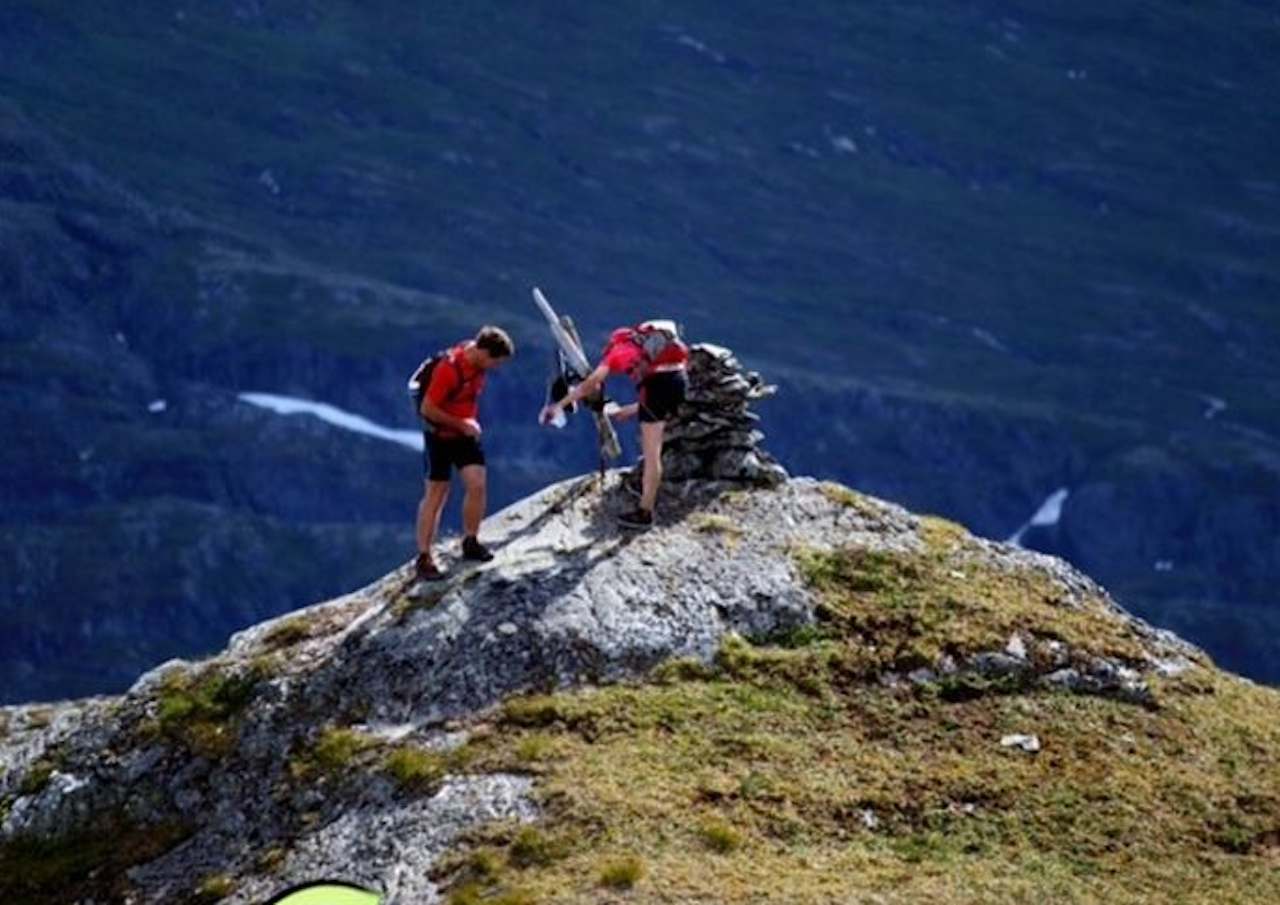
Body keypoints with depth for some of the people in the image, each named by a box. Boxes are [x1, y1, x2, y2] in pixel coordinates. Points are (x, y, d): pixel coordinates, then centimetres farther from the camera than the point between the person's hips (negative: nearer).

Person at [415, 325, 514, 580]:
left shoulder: (478, 362, -5)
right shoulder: (449, 369, -29)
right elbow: (427, 409, -26)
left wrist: (471, 422, 14)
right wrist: (460, 424, -19)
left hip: (465, 433, 6)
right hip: (440, 435, -6)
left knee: (477, 485, -6)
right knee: (435, 495, -2)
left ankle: (470, 543, 11)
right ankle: (424, 557, 5)